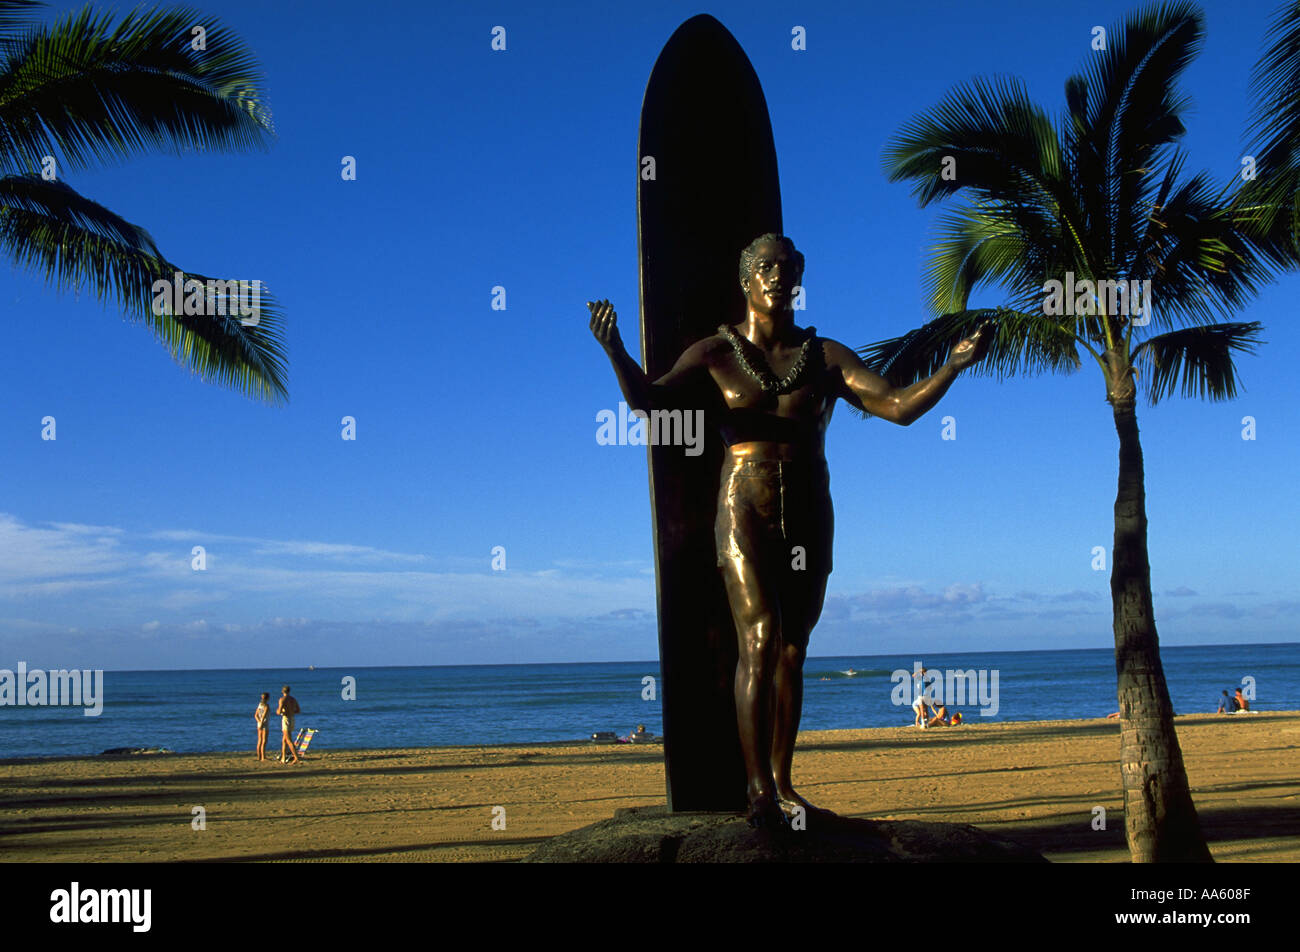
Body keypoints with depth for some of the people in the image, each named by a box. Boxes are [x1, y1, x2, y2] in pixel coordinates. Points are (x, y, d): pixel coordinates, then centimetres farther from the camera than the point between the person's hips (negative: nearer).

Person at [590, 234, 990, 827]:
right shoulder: (715, 354, 0)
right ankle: (759, 789, -10)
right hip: (746, 515, -3)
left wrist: (953, 366, -16)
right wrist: (615, 352, -32)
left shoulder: (825, 357, 6)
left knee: (793, 651, 7)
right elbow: (648, 400, -14)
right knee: (760, 641, -16)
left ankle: (782, 783, 18)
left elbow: (900, 407, -2)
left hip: (810, 518, 3)